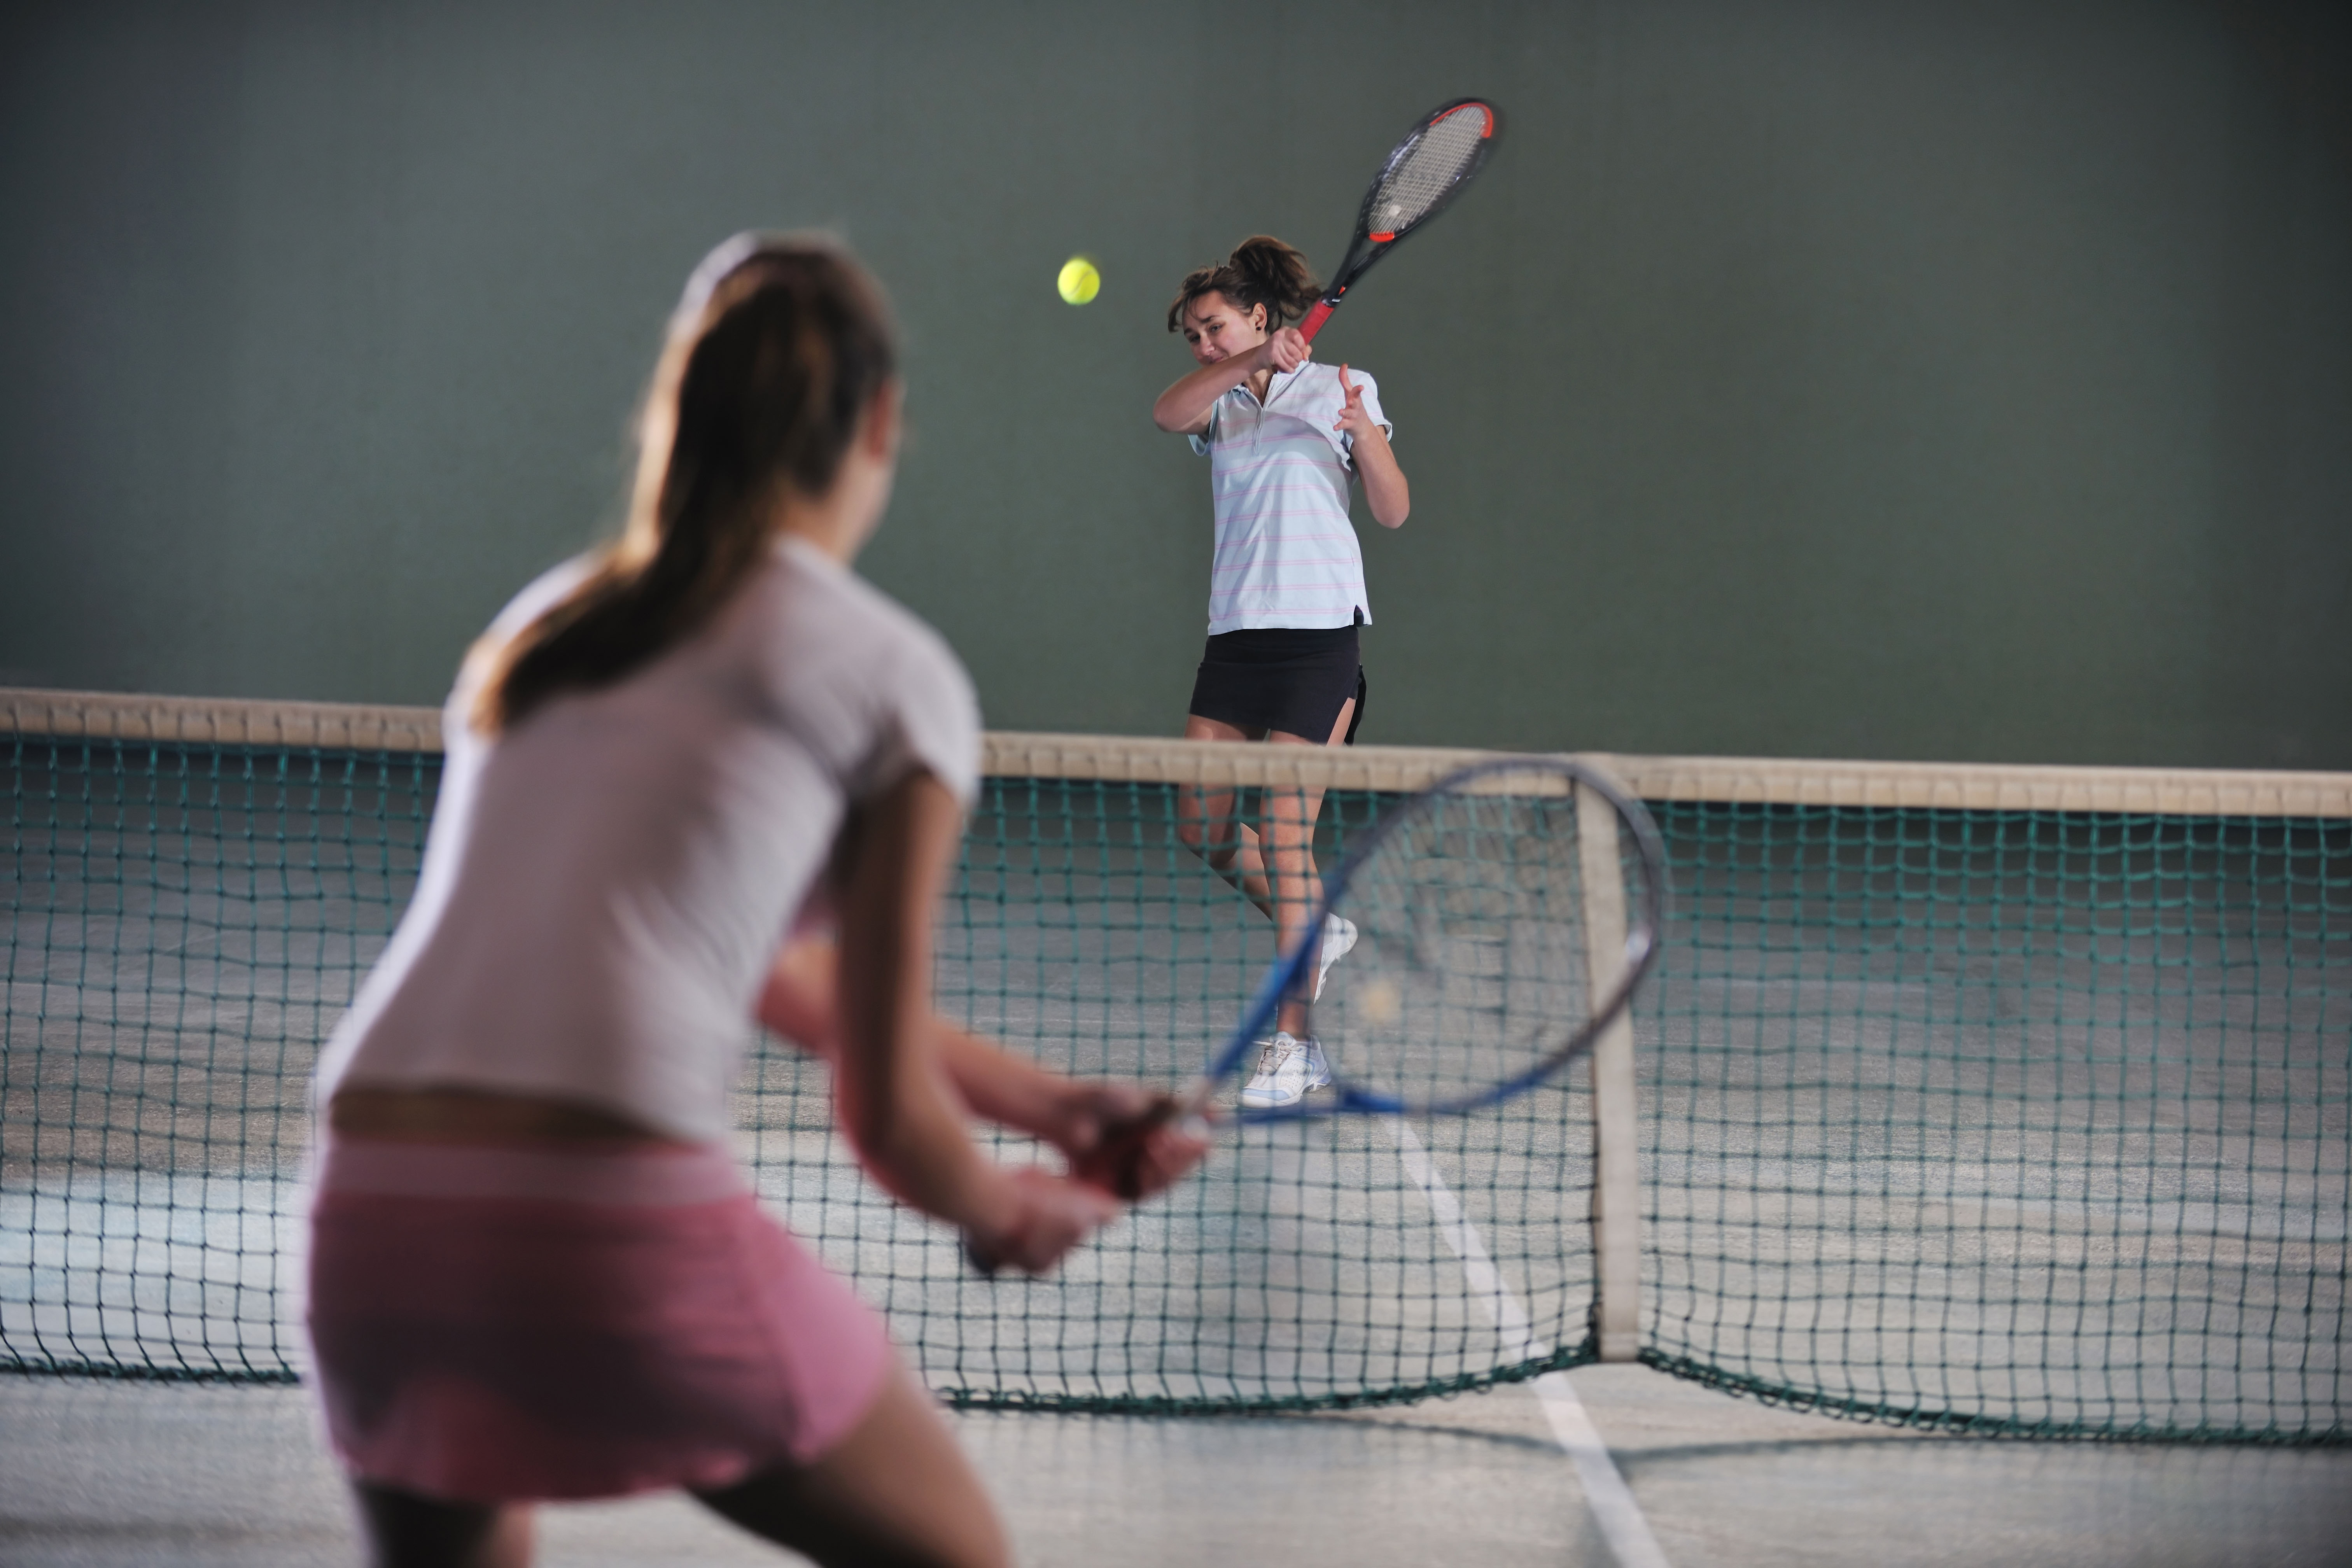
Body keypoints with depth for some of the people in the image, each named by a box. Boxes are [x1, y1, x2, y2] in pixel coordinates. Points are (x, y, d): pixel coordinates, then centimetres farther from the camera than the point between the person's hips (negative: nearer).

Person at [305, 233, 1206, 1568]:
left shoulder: (541, 629, 23)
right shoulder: (898, 678, 5)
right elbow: (887, 1117, 7)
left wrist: (1045, 1101, 39)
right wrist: (1016, 1214, 28)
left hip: (370, 1216, 5)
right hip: (625, 1235, -5)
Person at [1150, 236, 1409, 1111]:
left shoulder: (1341, 390, 6)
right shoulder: (1219, 406, 15)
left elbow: (1393, 513, -1)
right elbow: (1168, 413, -10)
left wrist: (1363, 431, -19)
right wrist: (1252, 363, -24)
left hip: (1318, 635, -5)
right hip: (1235, 636, 5)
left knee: (1284, 832, -9)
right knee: (1203, 827, 2)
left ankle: (1292, 1047, -4)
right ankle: (1314, 931, 28)